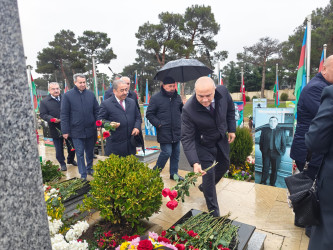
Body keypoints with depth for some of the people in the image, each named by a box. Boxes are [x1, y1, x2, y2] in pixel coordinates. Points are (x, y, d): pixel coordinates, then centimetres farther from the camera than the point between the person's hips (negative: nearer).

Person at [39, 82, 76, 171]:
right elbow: (42, 114, -3)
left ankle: (71, 159, 38)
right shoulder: (44, 101, -2)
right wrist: (52, 119, -21)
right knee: (59, 149, 9)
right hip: (56, 129, -1)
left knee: (72, 146, 14)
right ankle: (62, 163, 27)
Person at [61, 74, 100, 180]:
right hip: (77, 131, -3)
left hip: (90, 129, 3)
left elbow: (97, 110, 8)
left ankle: (89, 168, 37)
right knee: (80, 153, 5)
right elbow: (64, 114, -4)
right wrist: (65, 131, -7)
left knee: (90, 151, 18)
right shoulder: (68, 95, -4)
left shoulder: (91, 94, 3)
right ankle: (83, 174, 18)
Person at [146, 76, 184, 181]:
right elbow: (149, 114, -3)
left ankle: (174, 173, 28)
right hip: (164, 132, -5)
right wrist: (158, 124, -13)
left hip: (177, 132, 6)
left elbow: (181, 110, 22)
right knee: (167, 152, -5)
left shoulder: (177, 97, 10)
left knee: (176, 153, 11)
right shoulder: (156, 98, -5)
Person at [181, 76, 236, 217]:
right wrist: (195, 162, -39)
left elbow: (230, 108, 0)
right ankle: (213, 212, 21)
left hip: (221, 138, 6)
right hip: (204, 144, -5)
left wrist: (231, 129, 0)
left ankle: (205, 187, 50)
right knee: (209, 173, -2)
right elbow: (187, 138, -30)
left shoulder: (222, 91, -23)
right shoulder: (188, 110, -35)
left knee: (224, 165, 22)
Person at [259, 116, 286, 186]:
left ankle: (272, 184, 21)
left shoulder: (281, 131, 6)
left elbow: (284, 143, 7)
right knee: (265, 169, 5)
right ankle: (263, 182, 19)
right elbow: (261, 141, 8)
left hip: (276, 154, 0)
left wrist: (282, 152, -1)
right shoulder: (264, 130, 8)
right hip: (266, 153, 0)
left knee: (274, 170, 6)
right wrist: (262, 150, 2)